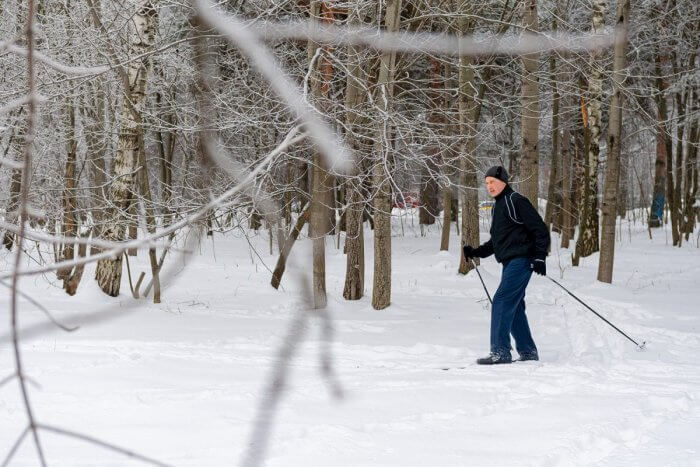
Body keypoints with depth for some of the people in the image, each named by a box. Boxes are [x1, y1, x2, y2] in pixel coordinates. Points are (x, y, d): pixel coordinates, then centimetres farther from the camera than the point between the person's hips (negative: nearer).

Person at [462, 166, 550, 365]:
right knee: (514, 307, 12)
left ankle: (500, 352, -16)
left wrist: (539, 257, -19)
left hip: (521, 260, -10)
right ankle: (528, 351, 20)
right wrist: (476, 252, 13)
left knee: (501, 302, -15)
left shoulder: (516, 201, -10)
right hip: (510, 263, 10)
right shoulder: (497, 207, 20)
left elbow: (540, 230, -12)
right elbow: (496, 242, 26)